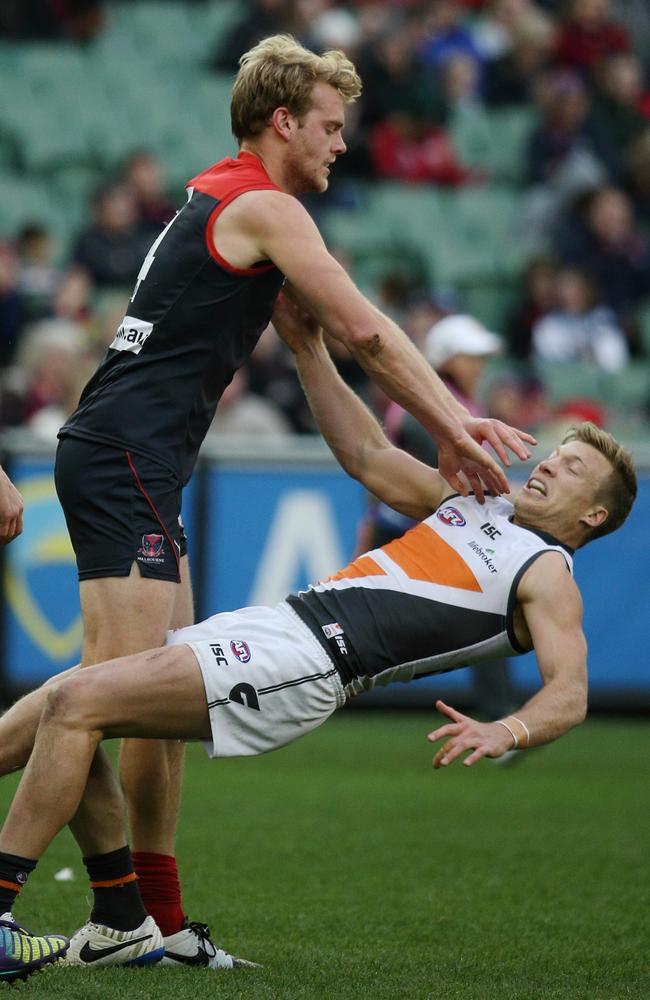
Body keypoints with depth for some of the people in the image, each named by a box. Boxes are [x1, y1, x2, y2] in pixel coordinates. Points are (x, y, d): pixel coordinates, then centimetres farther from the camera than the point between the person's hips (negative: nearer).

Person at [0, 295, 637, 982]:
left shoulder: (547, 575, 0)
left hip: (311, 659, -9)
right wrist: (308, 349, 22)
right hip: (280, 619, 9)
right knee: (64, 703, 5)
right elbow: (368, 456, 29)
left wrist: (506, 733, -34)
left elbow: (570, 692, -13)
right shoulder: (475, 502, 25)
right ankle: (123, 925, 6)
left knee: (78, 703, -21)